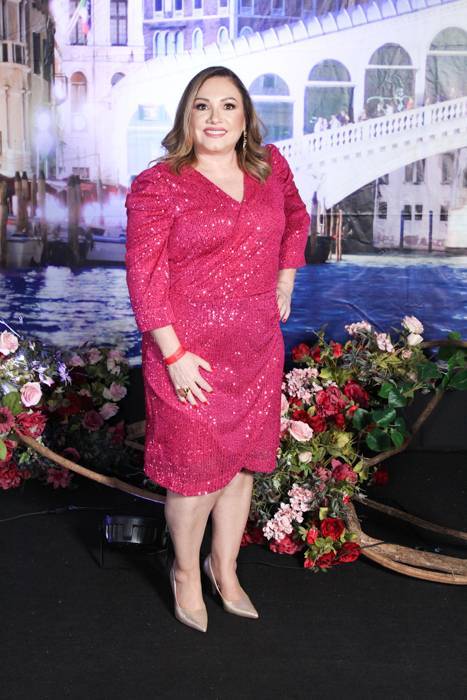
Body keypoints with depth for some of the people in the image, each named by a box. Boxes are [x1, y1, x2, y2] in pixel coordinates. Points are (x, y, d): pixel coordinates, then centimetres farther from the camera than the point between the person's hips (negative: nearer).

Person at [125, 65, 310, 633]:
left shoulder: (270, 167, 5)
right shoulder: (158, 186, -10)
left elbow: (296, 219, 25)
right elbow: (144, 277, -13)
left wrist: (285, 282, 15)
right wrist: (174, 355, -17)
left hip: (257, 350, 5)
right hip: (190, 352, -5)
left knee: (242, 462, 15)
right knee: (198, 469, 5)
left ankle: (225, 568, 36)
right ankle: (186, 571, 31)